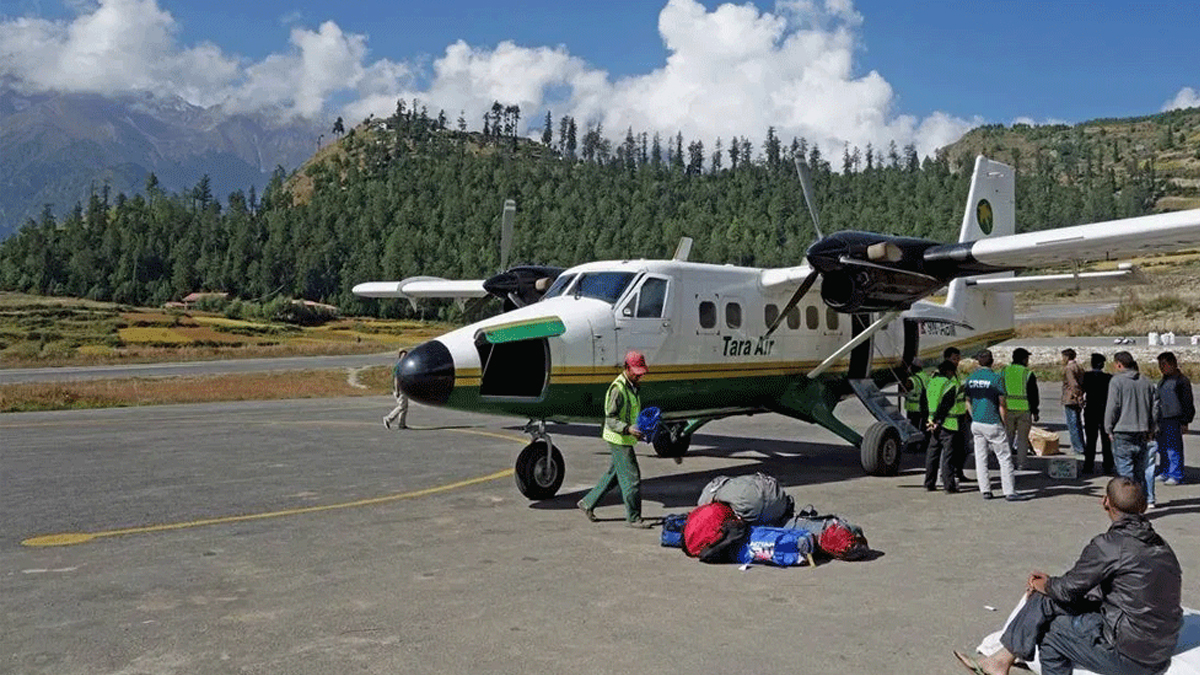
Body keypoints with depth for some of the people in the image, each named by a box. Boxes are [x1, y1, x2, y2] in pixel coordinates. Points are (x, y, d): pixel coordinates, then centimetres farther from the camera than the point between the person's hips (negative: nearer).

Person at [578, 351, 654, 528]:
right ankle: (633, 517, 7)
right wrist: (628, 429, -35)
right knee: (632, 478, -4)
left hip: (627, 439, 10)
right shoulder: (617, 389, -19)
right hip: (618, 440, -10)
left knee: (613, 475, 17)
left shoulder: (632, 387, 12)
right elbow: (611, 419, -22)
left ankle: (587, 503, 29)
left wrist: (642, 429, 10)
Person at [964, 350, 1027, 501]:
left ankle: (985, 490, 9)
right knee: (1005, 458, 0)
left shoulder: (970, 379, 6)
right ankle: (1009, 492, -2)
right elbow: (1002, 404, -7)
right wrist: (1003, 423, 3)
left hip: (976, 424, 5)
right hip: (992, 424, -5)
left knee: (980, 458, 9)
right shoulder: (996, 378, -10)